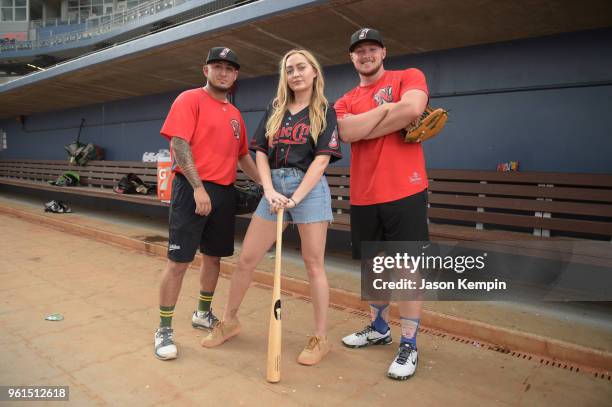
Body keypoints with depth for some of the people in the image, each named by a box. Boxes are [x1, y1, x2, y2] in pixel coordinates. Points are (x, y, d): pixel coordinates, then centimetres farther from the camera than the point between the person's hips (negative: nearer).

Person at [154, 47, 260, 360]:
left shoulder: (235, 114, 18)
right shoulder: (190, 99, -2)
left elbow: (243, 156, 23)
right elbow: (179, 145, -13)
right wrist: (198, 188, -20)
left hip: (224, 192, 7)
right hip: (193, 189, -7)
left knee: (213, 257, 14)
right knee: (178, 261, -3)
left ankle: (203, 314, 33)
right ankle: (164, 330, 10)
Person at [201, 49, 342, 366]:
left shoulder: (324, 111, 2)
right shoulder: (275, 109, 13)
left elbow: (322, 159, -8)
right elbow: (260, 152, 7)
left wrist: (295, 197, -16)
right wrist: (270, 191, -8)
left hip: (309, 188, -4)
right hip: (274, 188, 4)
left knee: (313, 265, 0)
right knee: (246, 259, 7)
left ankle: (320, 339, 15)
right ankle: (229, 321, 27)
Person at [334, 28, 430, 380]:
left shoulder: (409, 77, 5)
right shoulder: (345, 101, 15)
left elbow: (413, 109, -17)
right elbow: (347, 132, -7)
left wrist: (364, 127, -8)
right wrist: (391, 109, -7)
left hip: (405, 193, -4)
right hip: (363, 198, 5)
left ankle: (409, 346, 12)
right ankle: (379, 328, 34)